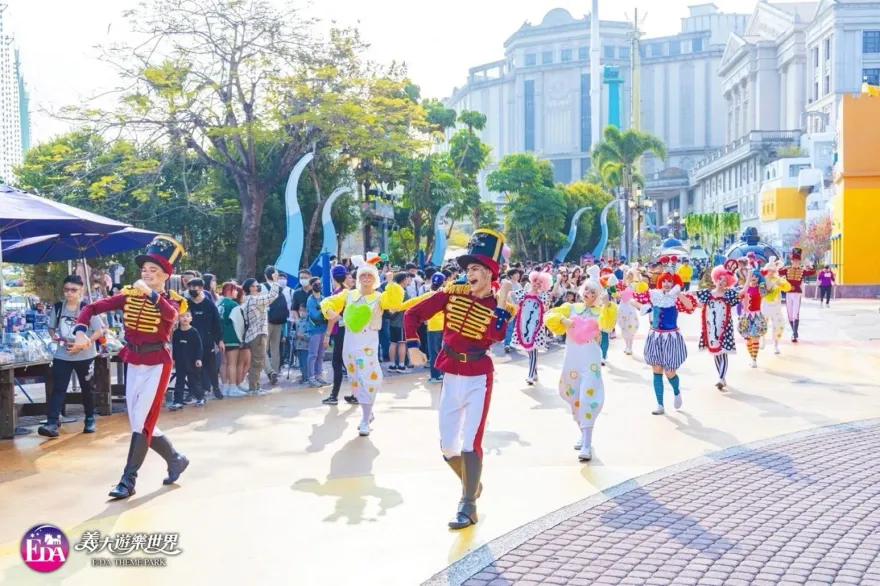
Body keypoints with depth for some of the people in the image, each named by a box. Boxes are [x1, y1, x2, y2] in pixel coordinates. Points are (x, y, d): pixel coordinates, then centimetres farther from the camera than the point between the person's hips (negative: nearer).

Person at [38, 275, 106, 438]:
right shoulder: (57, 307, 1)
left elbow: (99, 331, -10)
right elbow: (51, 327, 14)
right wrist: (53, 336, -10)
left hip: (85, 356, -2)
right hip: (62, 355, 2)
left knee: (86, 388, 12)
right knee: (58, 388, -7)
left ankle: (90, 420, 28)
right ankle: (51, 424, -14)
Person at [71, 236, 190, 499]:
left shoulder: (171, 300, -8)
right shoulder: (129, 295, 3)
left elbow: (170, 314, -34)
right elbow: (92, 307, -1)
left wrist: (150, 293, -46)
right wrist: (81, 331, -18)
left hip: (157, 364, -6)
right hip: (133, 364, 6)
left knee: (142, 421, -9)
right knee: (141, 423, 11)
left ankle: (128, 480, -2)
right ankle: (176, 459, 30)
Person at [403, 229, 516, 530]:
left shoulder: (502, 306, -4)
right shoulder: (452, 293, 0)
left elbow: (495, 335, -25)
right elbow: (413, 313, 2)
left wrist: (501, 299, -21)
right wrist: (413, 346, -8)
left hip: (478, 378, -4)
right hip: (450, 377, 4)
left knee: (470, 444, -9)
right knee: (447, 446, 10)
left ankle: (468, 506, 4)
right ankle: (473, 485, 36)